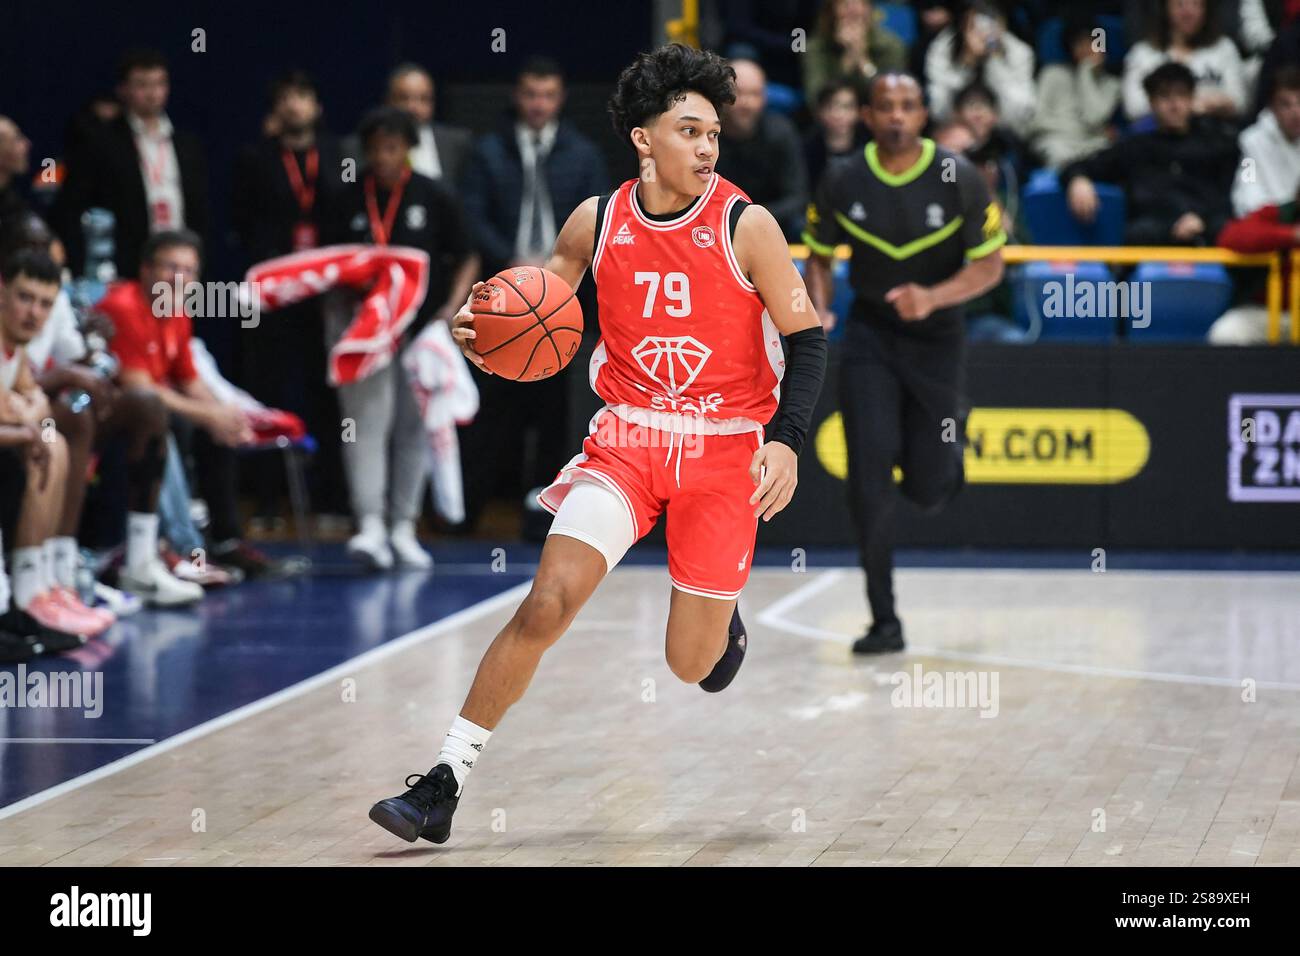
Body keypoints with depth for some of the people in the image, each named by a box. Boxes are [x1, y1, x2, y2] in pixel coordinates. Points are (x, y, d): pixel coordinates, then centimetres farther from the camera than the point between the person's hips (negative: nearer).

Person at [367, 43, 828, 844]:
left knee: (695, 665, 7)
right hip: (625, 439, 1)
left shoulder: (745, 227, -10)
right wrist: (491, 335, -10)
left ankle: (721, 609, 47)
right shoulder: (596, 222, -3)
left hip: (725, 448, -1)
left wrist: (787, 441, -17)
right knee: (548, 603, -18)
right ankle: (444, 786, -14)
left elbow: (806, 338, -5)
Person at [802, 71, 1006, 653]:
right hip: (870, 336, 1)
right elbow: (819, 257, 8)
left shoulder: (959, 180, -12)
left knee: (929, 490, 0)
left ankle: (951, 436, 41)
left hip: (936, 337, -1)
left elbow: (989, 266, -9)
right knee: (869, 470, -13)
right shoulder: (844, 184, -7)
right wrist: (818, 311, -12)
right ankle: (884, 621, -5)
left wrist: (933, 297, -26)